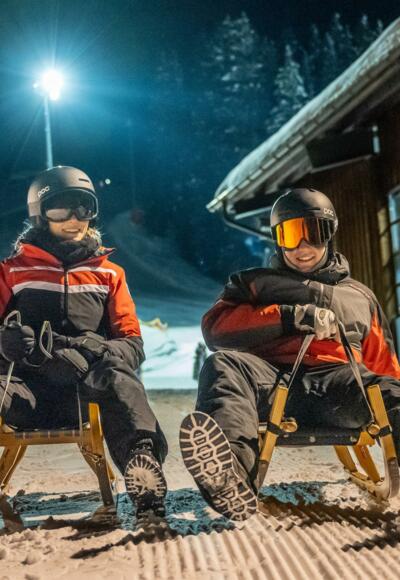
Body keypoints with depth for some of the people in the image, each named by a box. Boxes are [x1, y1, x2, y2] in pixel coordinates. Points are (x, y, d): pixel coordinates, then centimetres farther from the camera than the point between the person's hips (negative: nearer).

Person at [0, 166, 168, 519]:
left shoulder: (109, 274, 22)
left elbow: (132, 344, 15)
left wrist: (103, 351, -10)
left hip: (85, 389, 0)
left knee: (117, 379, -36)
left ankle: (142, 460, -55)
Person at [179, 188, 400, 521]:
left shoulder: (359, 296, 32)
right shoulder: (256, 283, 28)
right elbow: (216, 326, 9)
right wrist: (291, 316, -3)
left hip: (335, 383, 1)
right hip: (271, 378, 0)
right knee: (224, 366, -33)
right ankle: (232, 475, -58)